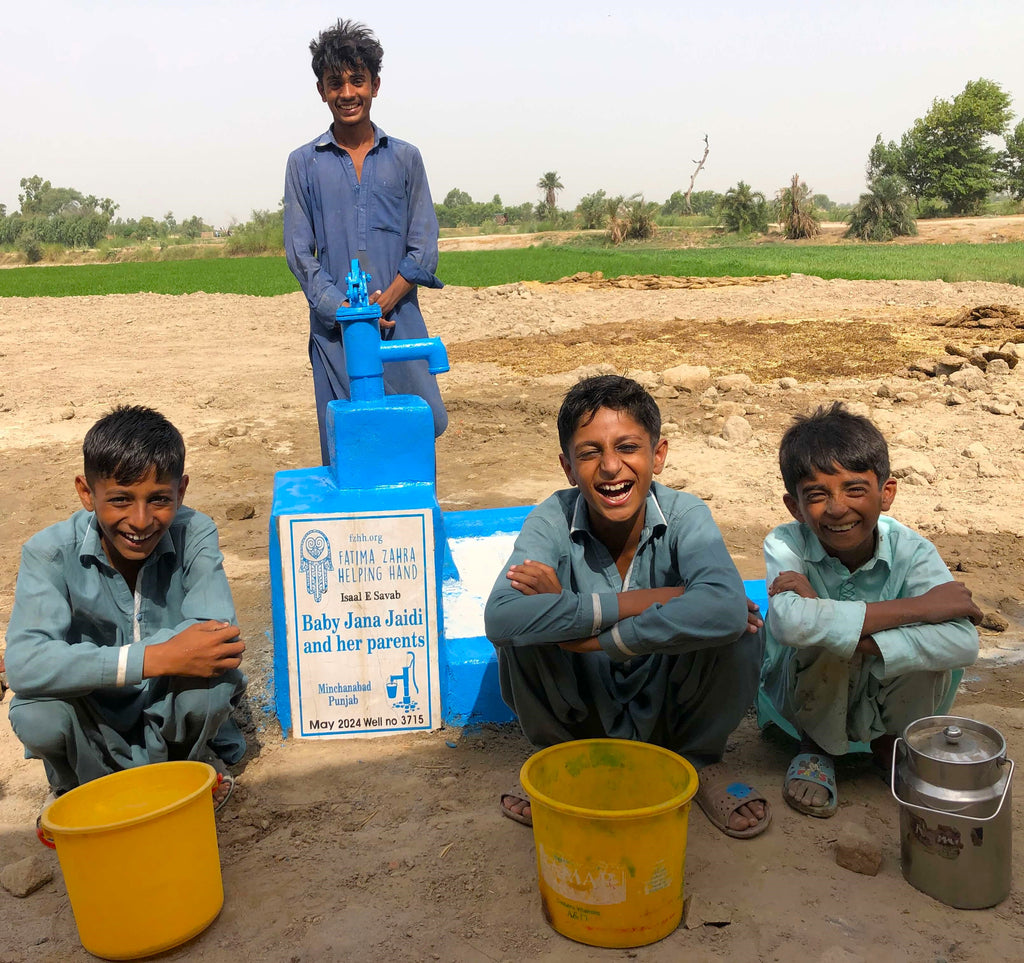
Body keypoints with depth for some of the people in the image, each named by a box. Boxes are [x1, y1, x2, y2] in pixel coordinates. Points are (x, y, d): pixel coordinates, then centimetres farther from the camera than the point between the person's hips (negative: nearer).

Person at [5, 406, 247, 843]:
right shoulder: (51, 552, -18)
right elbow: (23, 666, -32)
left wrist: (92, 662, -34)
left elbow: (217, 632, -31)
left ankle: (192, 765, 4)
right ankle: (76, 786, 6)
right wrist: (154, 658, -43)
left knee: (210, 676, -31)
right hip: (93, 724, 1)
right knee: (35, 715, -31)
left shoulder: (194, 534, -17)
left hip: (173, 718, 0)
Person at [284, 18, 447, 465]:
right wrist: (342, 309, -10)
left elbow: (423, 246, 6)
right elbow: (299, 252, 4)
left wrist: (384, 301, -10)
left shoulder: (405, 158, 11)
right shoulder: (304, 163, 9)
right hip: (334, 329, 0)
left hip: (399, 323, 1)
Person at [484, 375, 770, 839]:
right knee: (523, 630, -28)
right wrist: (638, 602, -37)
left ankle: (699, 759, 3)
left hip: (670, 710, 0)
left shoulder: (685, 515, -20)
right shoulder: (554, 520, -19)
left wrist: (592, 634, -38)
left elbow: (724, 608, -42)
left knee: (735, 627, -28)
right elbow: (500, 617, -38)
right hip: (589, 716, 0)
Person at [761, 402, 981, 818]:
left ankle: (892, 741, 6)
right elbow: (790, 623, -46)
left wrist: (842, 626, -45)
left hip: (884, 701, 2)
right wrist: (915, 608, -38)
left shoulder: (910, 550, -20)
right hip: (808, 698, -1)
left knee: (929, 646, -29)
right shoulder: (785, 546, -24)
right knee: (825, 639, -33)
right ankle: (817, 747, 0)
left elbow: (963, 642, -36)